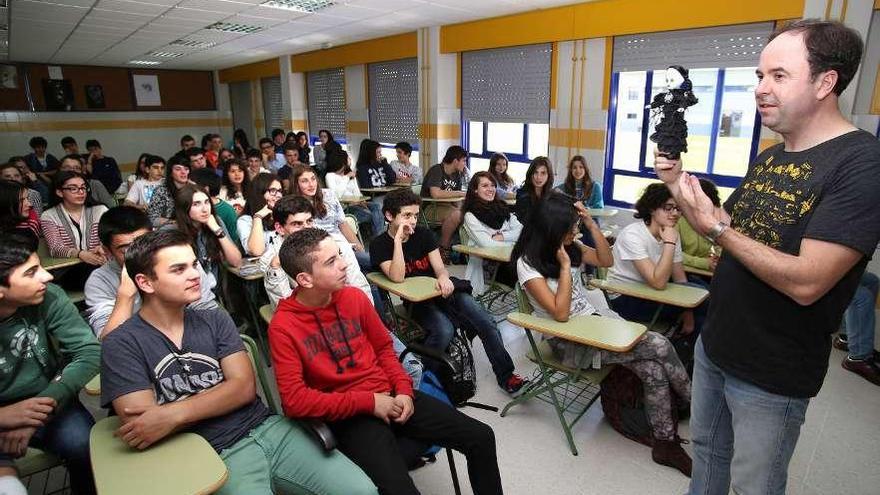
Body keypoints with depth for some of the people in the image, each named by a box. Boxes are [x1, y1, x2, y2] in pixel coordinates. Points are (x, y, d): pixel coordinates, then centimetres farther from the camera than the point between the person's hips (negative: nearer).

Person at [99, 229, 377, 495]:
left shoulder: (216, 320, 9)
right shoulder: (122, 345, -3)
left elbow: (244, 387, -2)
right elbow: (141, 432, -11)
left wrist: (175, 413, -15)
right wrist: (217, 402, -5)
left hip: (268, 429, 5)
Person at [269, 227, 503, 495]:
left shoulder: (354, 297, 1)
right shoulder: (283, 327, -13)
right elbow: (294, 399, -16)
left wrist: (404, 390, -3)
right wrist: (368, 402, -17)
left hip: (390, 396, 5)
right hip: (347, 416, -4)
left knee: (481, 437, -1)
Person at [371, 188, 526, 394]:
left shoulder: (423, 234, 5)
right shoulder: (379, 245, -6)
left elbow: (439, 267, -2)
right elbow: (397, 277, -20)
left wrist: (444, 277, -27)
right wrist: (398, 239, -24)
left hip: (442, 291, 4)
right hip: (417, 301, -4)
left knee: (487, 323, -12)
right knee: (444, 331, -33)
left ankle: (506, 375, 3)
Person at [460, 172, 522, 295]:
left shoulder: (502, 207, 20)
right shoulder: (471, 216, 2)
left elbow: (520, 230, 9)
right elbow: (487, 244, -12)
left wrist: (502, 237, -7)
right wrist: (515, 244, -9)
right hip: (489, 266, -5)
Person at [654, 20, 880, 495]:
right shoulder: (767, 159, 5)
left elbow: (806, 283, -28)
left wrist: (718, 229, -23)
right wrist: (678, 184, -5)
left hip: (771, 377, -7)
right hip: (713, 348, 7)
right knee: (707, 450, 24)